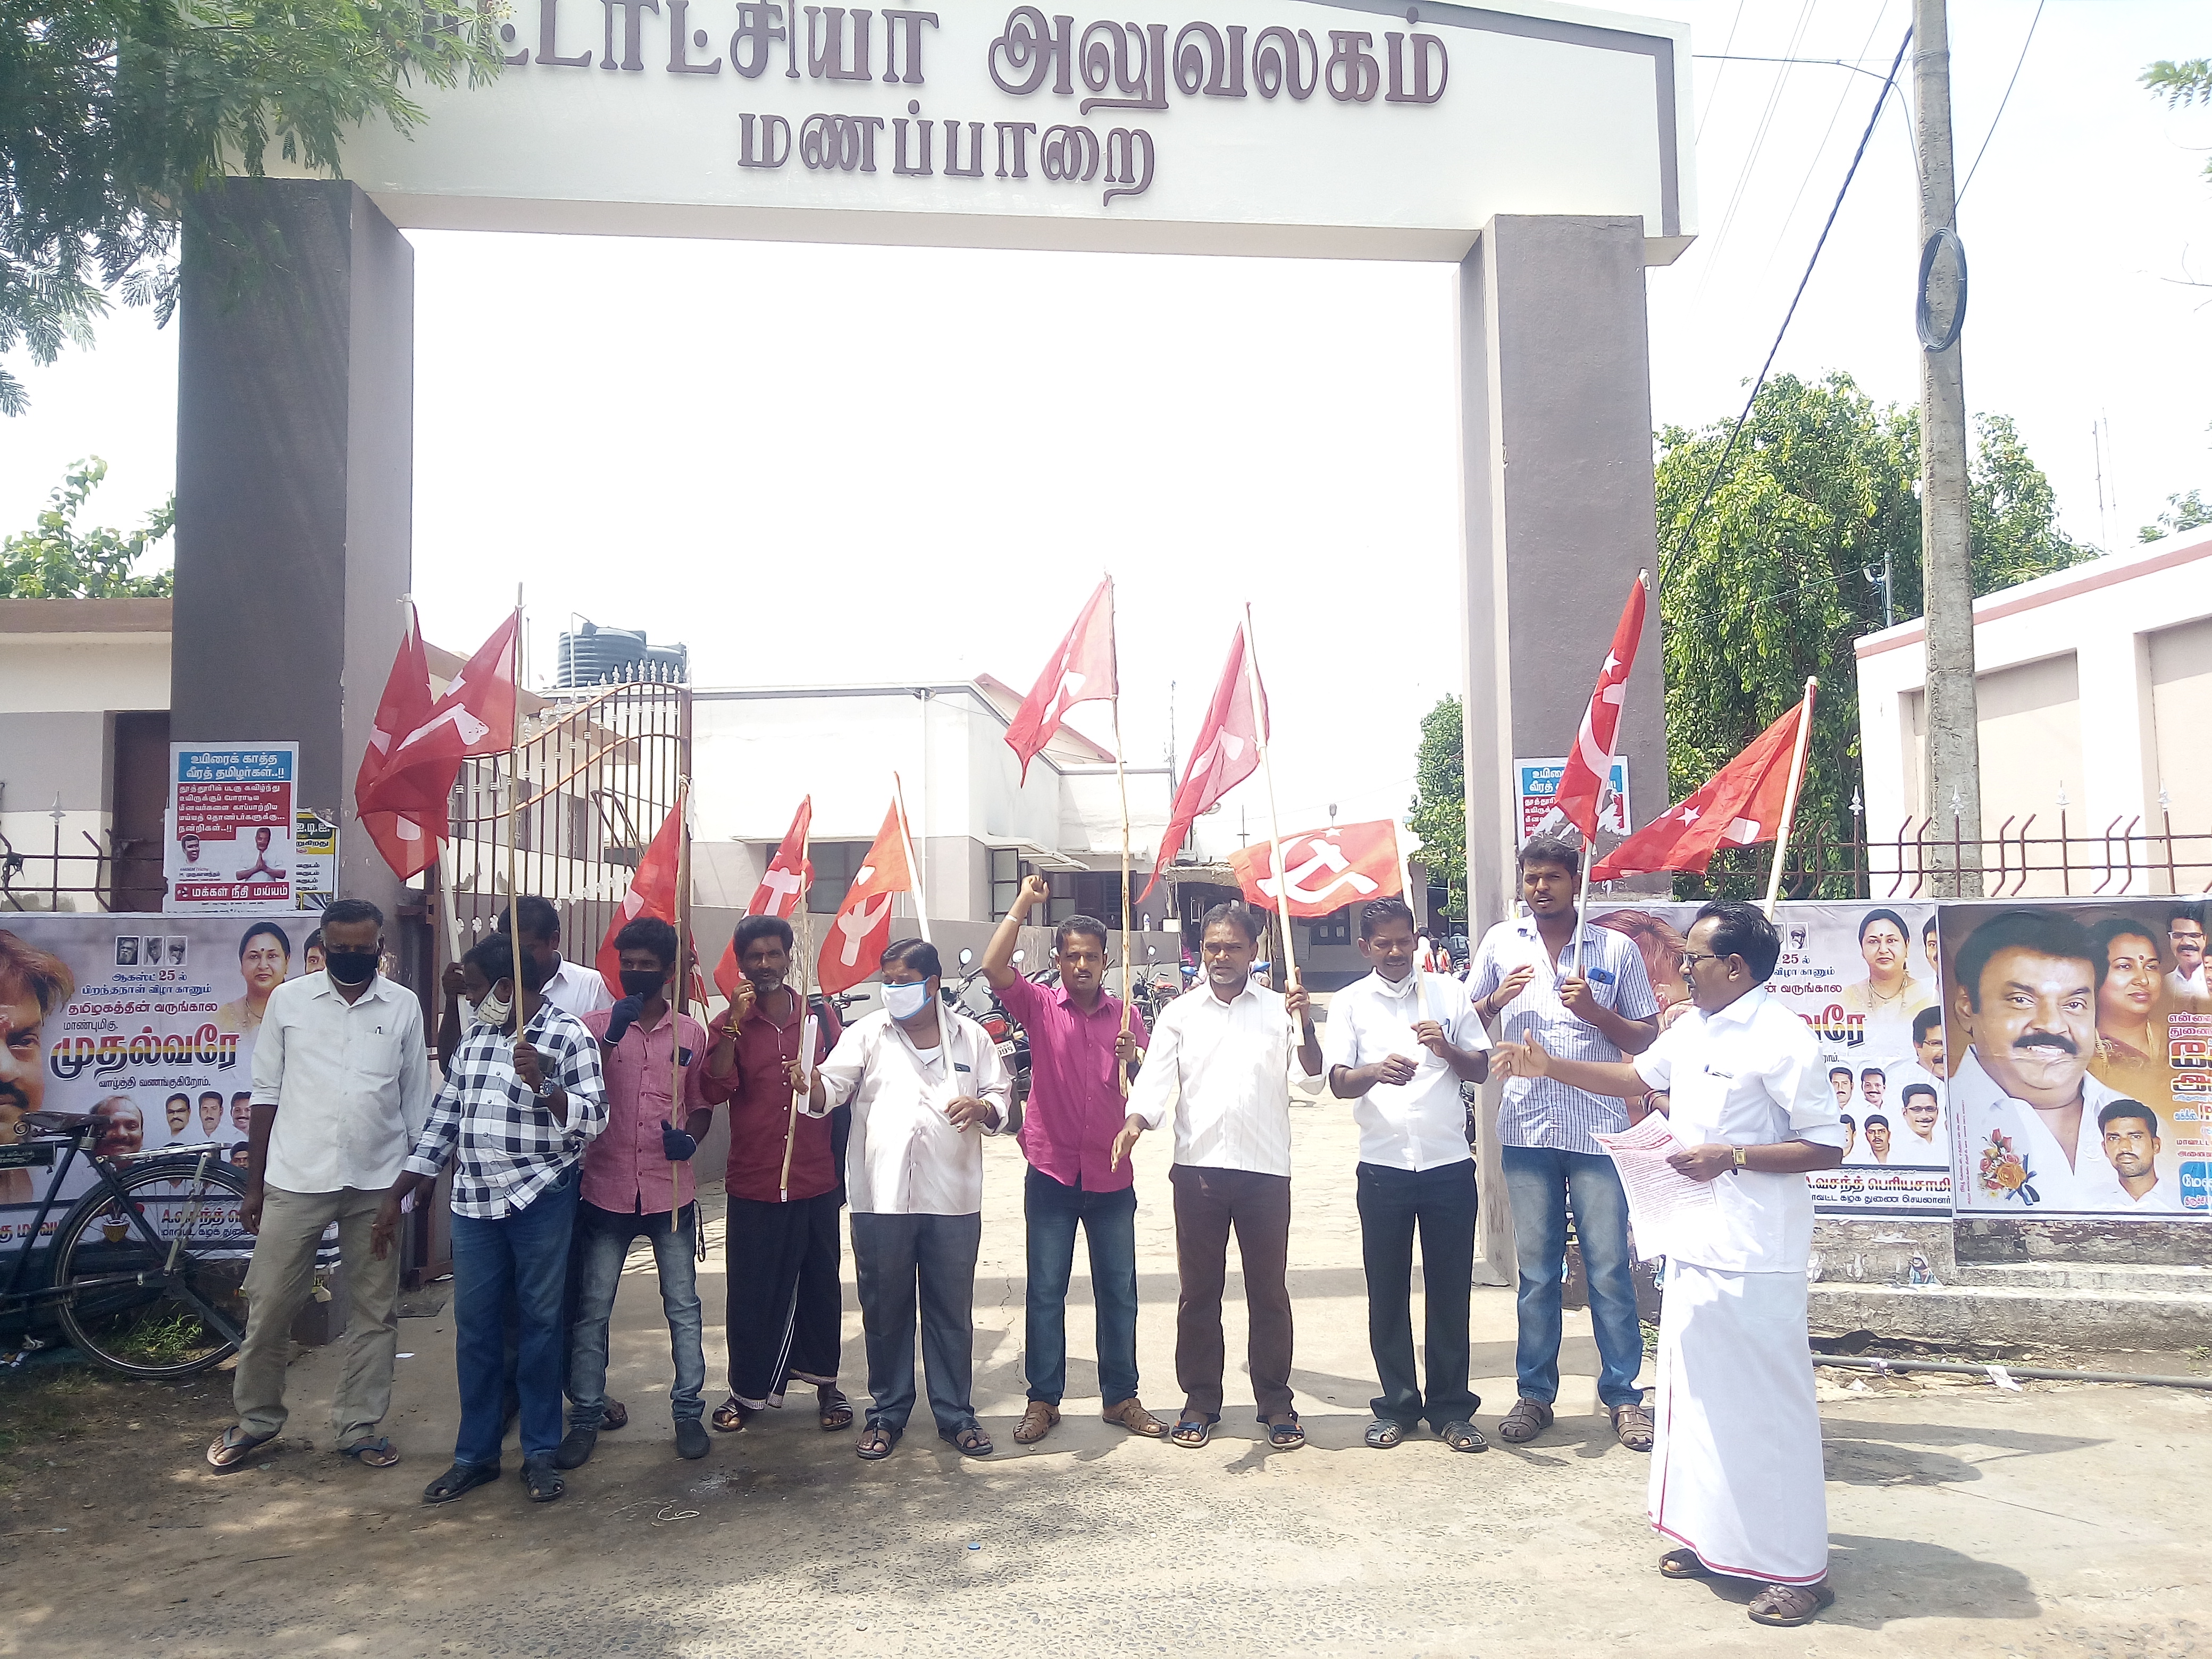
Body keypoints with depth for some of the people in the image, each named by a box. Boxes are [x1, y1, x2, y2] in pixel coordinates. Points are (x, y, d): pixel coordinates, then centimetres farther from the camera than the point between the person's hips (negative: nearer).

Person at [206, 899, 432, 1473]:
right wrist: (254, 1185, 3)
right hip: (296, 1180, 0)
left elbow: (415, 1103, 7)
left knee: (374, 1313, 7)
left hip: (377, 1185, 1)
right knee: (269, 1307, 5)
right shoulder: (289, 1000, 2)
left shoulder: (404, 1007, 2)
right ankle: (256, 1419, 25)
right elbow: (266, 1094, 5)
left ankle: (360, 1426, 20)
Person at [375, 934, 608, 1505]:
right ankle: (475, 1454, 22)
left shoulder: (568, 1036, -7)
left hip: (541, 1200, -5)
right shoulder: (475, 1036, 11)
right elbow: (444, 1115, 15)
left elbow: (593, 1121, -11)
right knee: (475, 1327, 9)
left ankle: (540, 1454, 16)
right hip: (474, 1201, 5)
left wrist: (542, 1084, -26)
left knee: (539, 1322, 4)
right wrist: (397, 1194, 13)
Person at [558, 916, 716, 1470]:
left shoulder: (691, 1034, 4)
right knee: (591, 1310, 5)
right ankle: (586, 1419, 17)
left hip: (671, 1192, 1)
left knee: (683, 1307, 7)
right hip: (607, 1191, 0)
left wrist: (689, 1139, -10)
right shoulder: (595, 1025, 1)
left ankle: (688, 1411, 19)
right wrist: (611, 1037, -19)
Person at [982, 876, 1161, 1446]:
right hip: (1051, 1174, -2)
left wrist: (1133, 1059, -15)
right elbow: (993, 968, -20)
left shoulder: (1125, 1016, 5)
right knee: (1045, 1292, 5)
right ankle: (1043, 1400, 16)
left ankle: (1121, 1396, 21)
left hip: (1111, 1175, 2)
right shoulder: (1040, 1006, -2)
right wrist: (1023, 904, -20)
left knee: (1118, 1292, 9)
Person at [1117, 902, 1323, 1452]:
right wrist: (1134, 1124, -20)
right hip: (1198, 1168, 1)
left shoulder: (1279, 1008, 4)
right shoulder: (1181, 1014, 7)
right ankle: (1200, 1400, 20)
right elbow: (1155, 1082, -1)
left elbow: (1314, 1070, -7)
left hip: (1265, 1169, -1)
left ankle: (1275, 1402, 19)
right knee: (1199, 1289, 8)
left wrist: (1306, 1026, -25)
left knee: (1269, 1290, 7)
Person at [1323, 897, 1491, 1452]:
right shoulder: (1350, 1002, 4)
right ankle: (1397, 1406, 19)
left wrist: (1447, 1049, -14)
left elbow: (1482, 1070, 7)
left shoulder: (1449, 992, 6)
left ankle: (1452, 1408, 18)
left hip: (1449, 1163, 0)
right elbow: (1338, 1082, -6)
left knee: (1450, 1289, 6)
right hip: (1383, 1167, 0)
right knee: (1387, 1291, 7)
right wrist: (1377, 1070, -28)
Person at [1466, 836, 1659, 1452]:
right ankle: (1535, 1393, 18)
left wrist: (1596, 1012, -11)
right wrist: (1499, 998, -6)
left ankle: (1622, 1394, 14)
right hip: (1526, 1128, 2)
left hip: (1599, 1128, -1)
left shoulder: (1617, 949, 4)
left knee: (1609, 1267, 1)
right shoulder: (1500, 943, 8)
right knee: (1535, 1268, 9)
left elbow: (1647, 1039, 5)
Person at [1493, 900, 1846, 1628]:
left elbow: (1828, 1147, -15)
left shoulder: (1781, 1037, -16)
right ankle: (1718, 1539, 30)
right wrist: (1550, 1068, 17)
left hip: (1756, 1259, -9)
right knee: (1699, 1395, 16)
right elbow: (1635, 1076, 25)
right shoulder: (1689, 1029, 9)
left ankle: (1799, 1568, 11)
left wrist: (1731, 1156, -22)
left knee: (1770, 1406, -1)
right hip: (1694, 1247, 9)